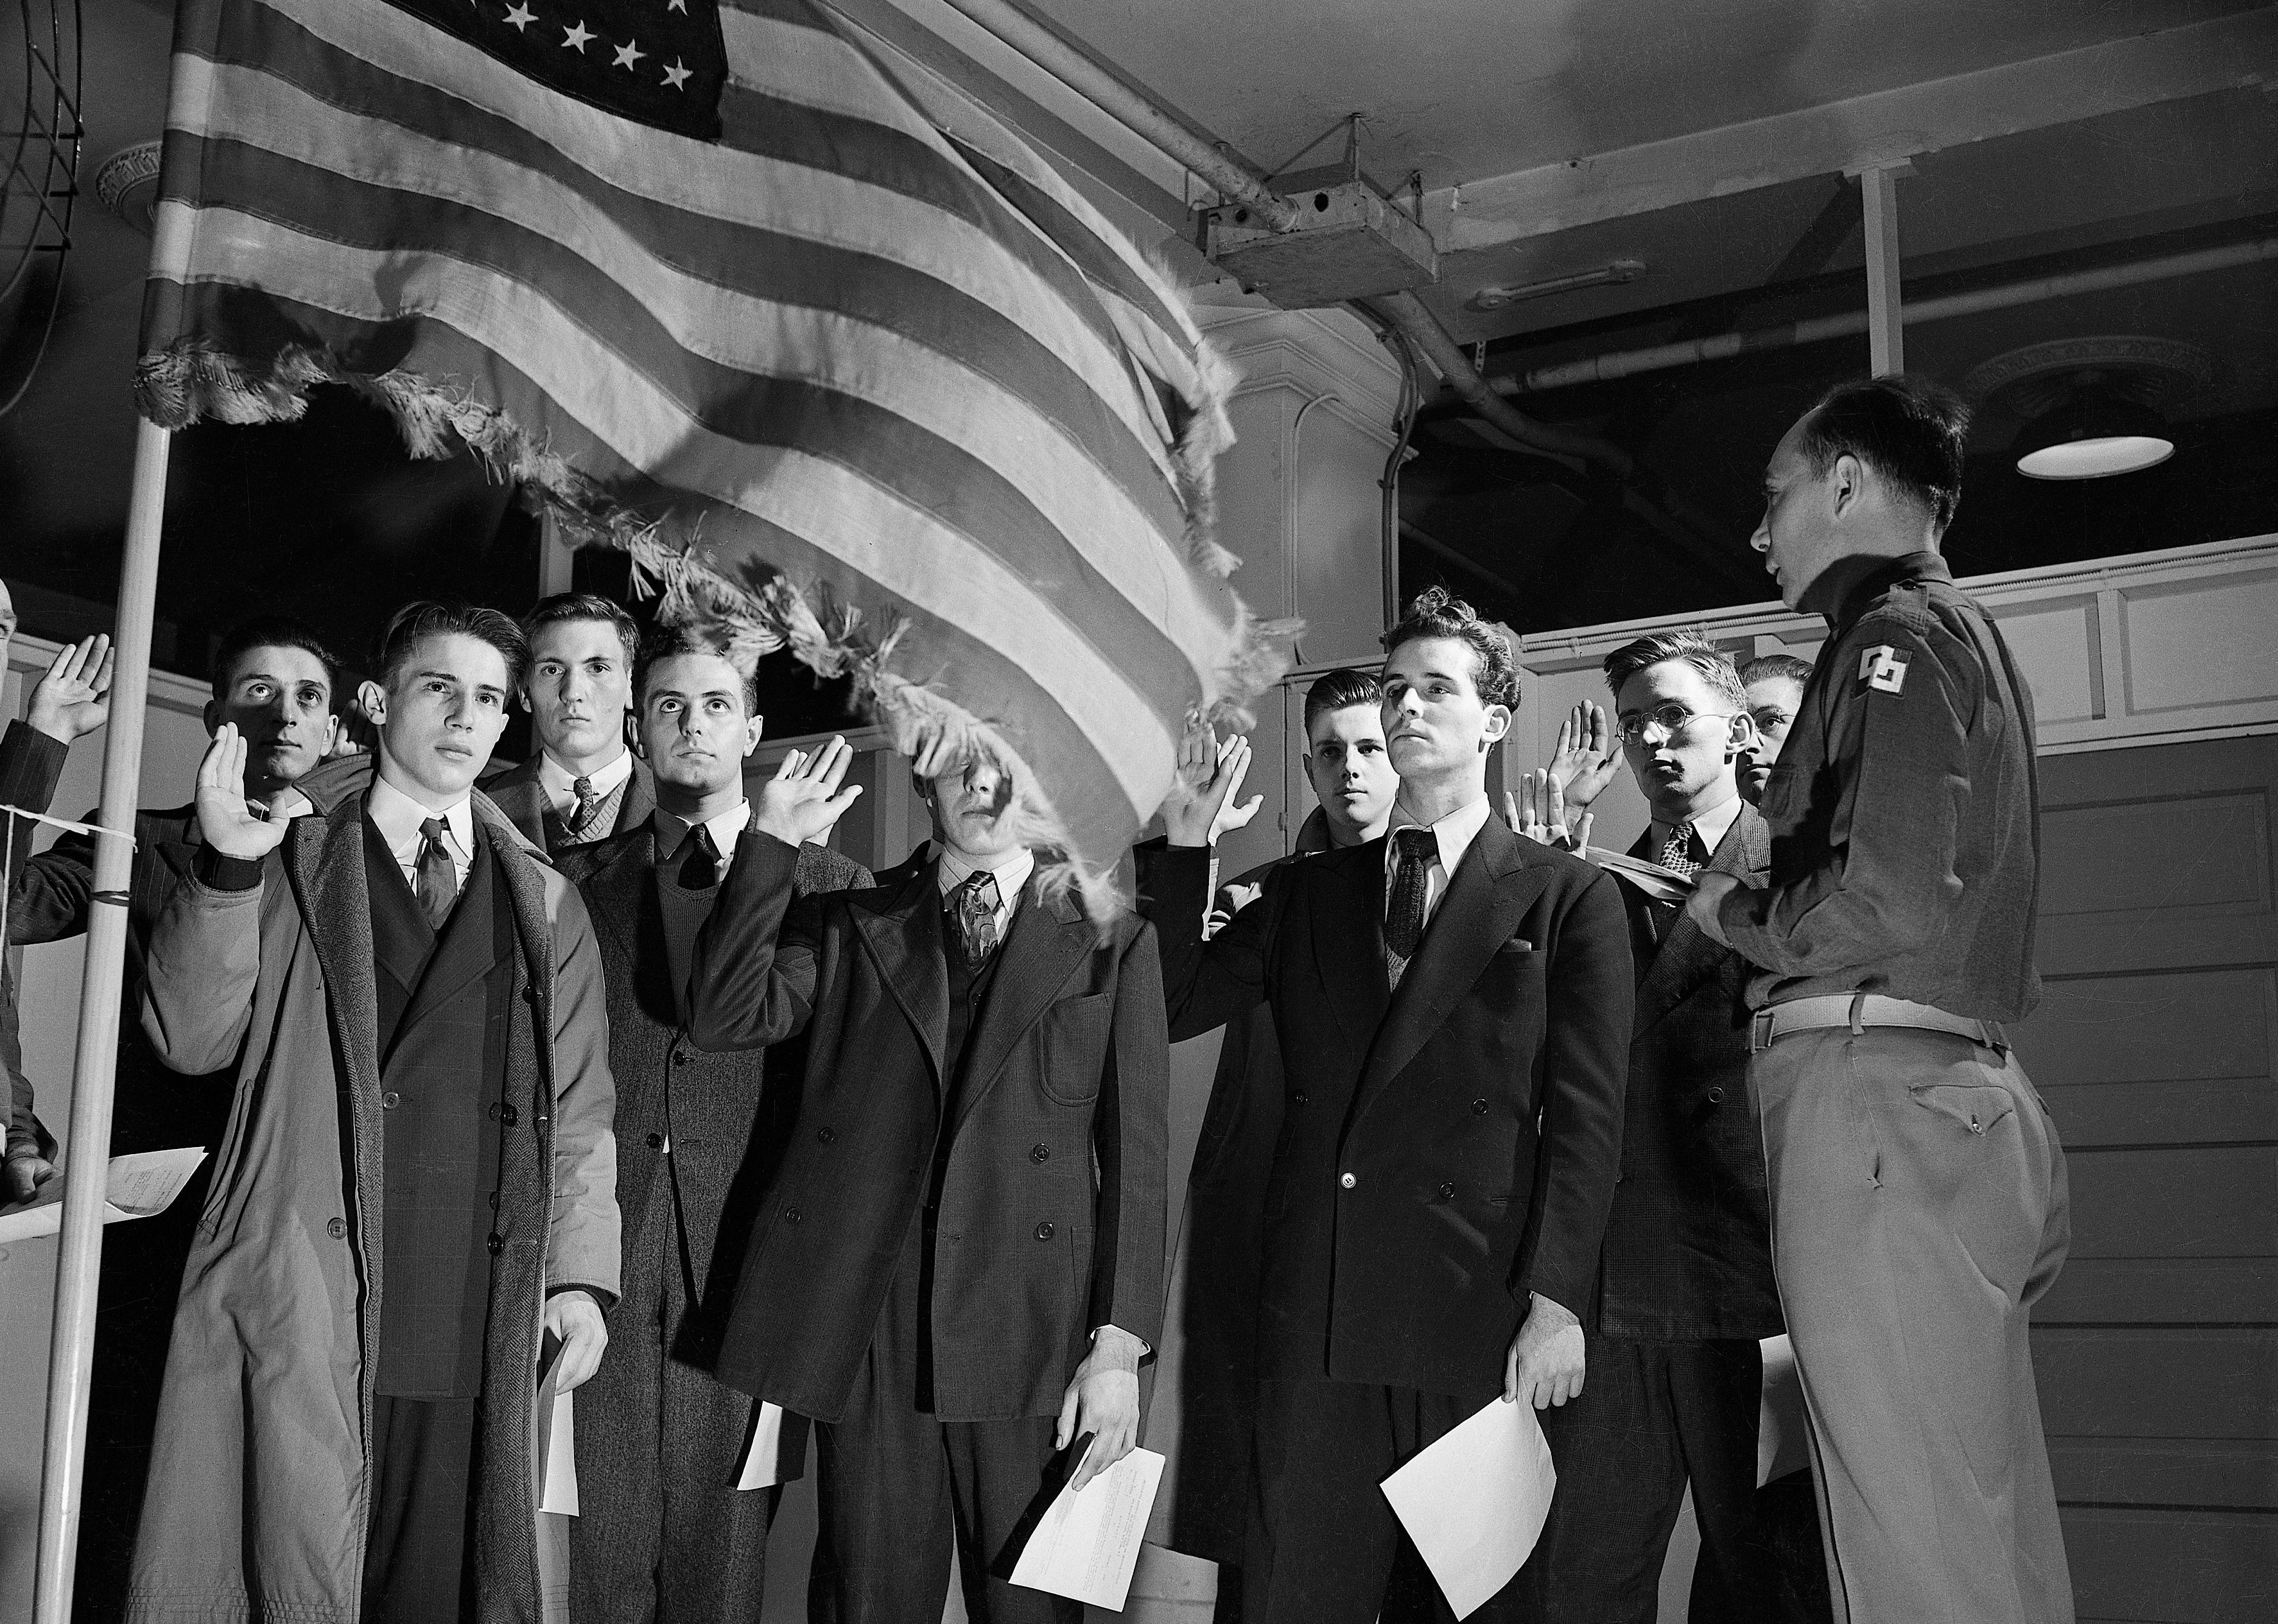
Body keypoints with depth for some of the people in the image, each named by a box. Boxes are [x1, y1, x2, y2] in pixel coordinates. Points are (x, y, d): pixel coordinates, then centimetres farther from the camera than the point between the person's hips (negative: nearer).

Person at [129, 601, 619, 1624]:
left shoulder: (547, 903, 15)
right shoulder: (294, 867, 10)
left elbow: (579, 1108, 11)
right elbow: (188, 1039, 0)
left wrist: (581, 1278, 1)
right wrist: (227, 871, -12)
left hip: (483, 1335, 2)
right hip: (304, 1318, -2)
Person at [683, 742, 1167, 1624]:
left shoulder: (1112, 943, 7)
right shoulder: (848, 928, 12)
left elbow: (1135, 1155, 3)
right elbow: (721, 1016, -3)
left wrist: (1119, 1346, -4)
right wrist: (771, 842, -7)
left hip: (1033, 1337, -1)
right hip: (865, 1327, 1)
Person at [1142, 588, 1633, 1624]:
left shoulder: (1569, 900, 6)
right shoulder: (1306, 894, 17)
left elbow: (1586, 1115, -1)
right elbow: (1168, 1010, 10)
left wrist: (1556, 1304, -9)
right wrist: (1185, 849, 2)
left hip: (1482, 1318, -2)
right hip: (1316, 1315, 3)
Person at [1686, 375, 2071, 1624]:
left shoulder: (1897, 634, -6)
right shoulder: (1960, 635, 24)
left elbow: (1891, 901, -19)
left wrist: (1732, 913, -3)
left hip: (1874, 1091, -10)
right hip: (1966, 1095, 10)